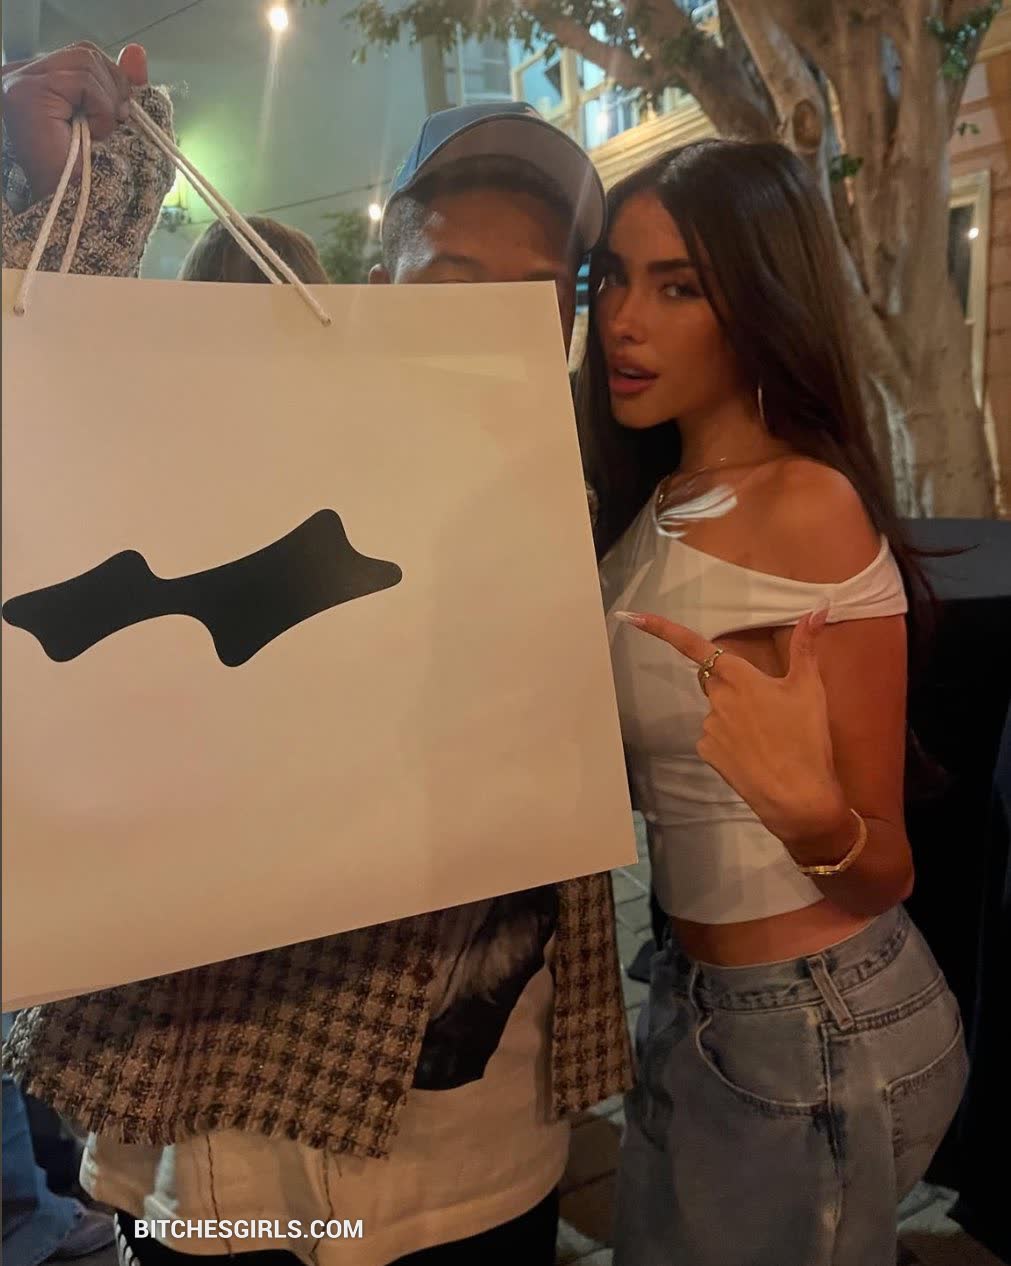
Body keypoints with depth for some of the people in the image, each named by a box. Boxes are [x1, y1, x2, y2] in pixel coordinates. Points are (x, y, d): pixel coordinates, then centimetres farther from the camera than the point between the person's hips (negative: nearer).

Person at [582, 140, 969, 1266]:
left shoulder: (811, 509, -21)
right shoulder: (654, 503, 2)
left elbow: (887, 869, -17)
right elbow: (648, 768, 6)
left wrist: (812, 813, -38)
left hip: (813, 1034, -7)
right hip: (700, 1003, 7)